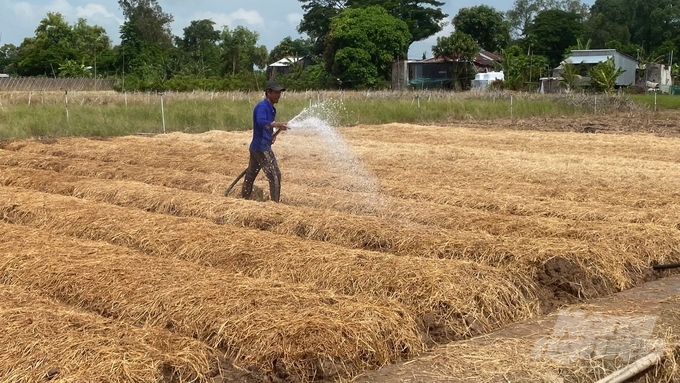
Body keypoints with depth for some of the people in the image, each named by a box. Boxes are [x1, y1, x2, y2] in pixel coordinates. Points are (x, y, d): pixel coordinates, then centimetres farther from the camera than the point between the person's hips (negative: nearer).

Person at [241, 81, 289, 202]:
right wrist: (277, 125, -50)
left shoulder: (271, 108, 15)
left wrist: (272, 134, 6)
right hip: (261, 147, -10)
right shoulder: (262, 106, -15)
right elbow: (261, 122, -34)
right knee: (275, 176, -11)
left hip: (257, 147, 10)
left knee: (250, 176, 17)